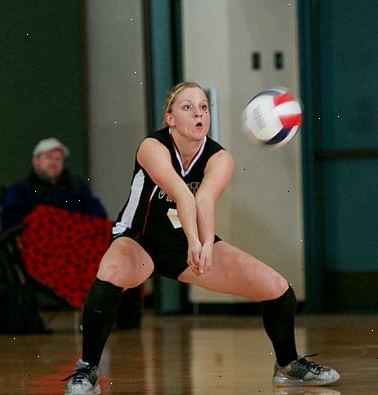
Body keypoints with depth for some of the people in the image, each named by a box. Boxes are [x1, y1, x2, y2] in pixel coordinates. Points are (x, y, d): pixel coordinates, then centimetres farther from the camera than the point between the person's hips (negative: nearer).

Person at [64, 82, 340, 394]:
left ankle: (288, 365, 23)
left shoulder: (219, 159, -16)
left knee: (279, 289, -4)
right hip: (139, 241, -4)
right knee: (110, 277, -38)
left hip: (195, 243, 4)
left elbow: (206, 198, -38)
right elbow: (181, 193, -43)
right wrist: (194, 242, -60)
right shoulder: (153, 147, -25)